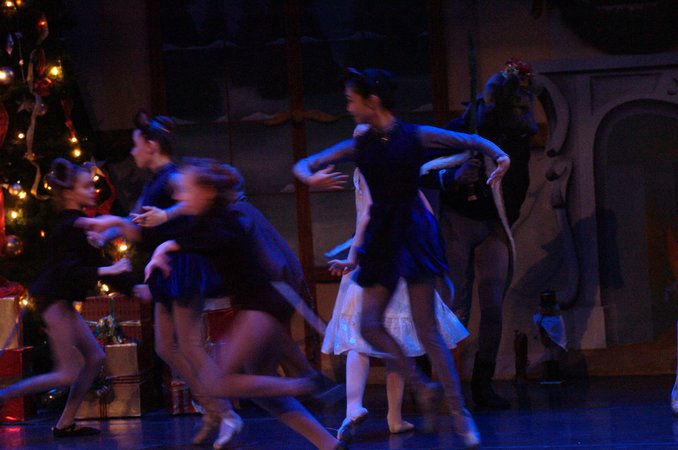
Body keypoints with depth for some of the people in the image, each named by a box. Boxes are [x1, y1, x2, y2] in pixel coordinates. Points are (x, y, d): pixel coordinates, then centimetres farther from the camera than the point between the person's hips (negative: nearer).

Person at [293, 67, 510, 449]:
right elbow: (303, 166, 6)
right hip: (382, 238, 4)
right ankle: (423, 388, 14)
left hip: (414, 231, -4)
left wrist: (501, 156, -13)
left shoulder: (415, 136, -5)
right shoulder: (358, 146, 4)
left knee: (426, 328, -7)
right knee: (370, 324, -5)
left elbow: (471, 141, 5)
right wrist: (312, 179, -17)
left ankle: (460, 414, 1)